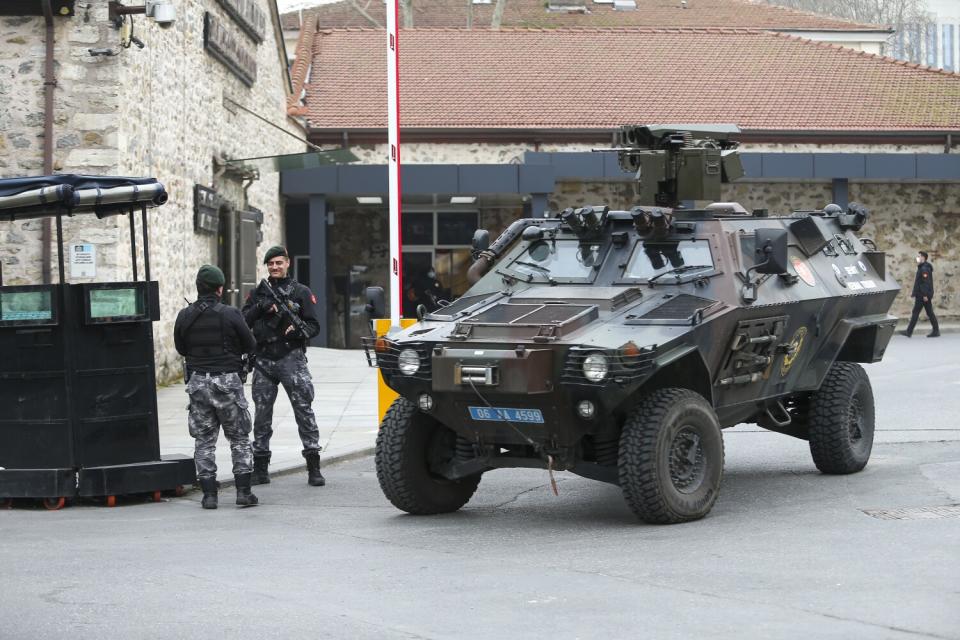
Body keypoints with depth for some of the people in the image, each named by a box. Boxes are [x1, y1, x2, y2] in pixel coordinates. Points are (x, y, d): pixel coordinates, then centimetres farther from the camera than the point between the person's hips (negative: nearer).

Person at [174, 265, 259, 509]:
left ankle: (209, 494, 5)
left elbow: (181, 349, 9)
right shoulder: (230, 314, -11)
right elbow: (250, 345, -3)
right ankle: (243, 491, 2)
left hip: (198, 382, 2)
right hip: (227, 381, -2)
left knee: (204, 441, 9)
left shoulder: (185, 316, -2)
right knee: (239, 438, 8)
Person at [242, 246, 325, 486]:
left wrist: (300, 330, -17)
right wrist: (261, 308, -11)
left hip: (291, 358, -3)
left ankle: (314, 468, -9)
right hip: (263, 360, 3)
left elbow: (314, 325, 4)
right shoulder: (257, 293, 14)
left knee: (304, 410, -9)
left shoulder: (301, 292, 8)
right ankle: (260, 468, 14)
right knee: (262, 414, 6)